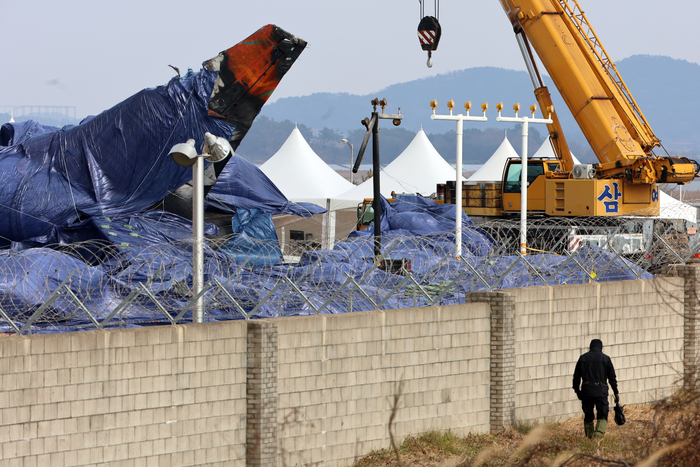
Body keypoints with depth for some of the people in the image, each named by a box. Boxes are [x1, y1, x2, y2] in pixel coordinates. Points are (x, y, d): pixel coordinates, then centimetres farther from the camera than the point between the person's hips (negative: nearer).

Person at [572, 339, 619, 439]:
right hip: (601, 392, -2)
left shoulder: (583, 358, 9)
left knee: (588, 416, 12)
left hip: (586, 392, 2)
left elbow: (576, 377, 11)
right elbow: (612, 378, 6)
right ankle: (598, 435, -20)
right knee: (603, 416, 1)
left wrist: (577, 391, 21)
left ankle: (590, 437, 15)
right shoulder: (605, 359, 4)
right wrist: (616, 393, 13)